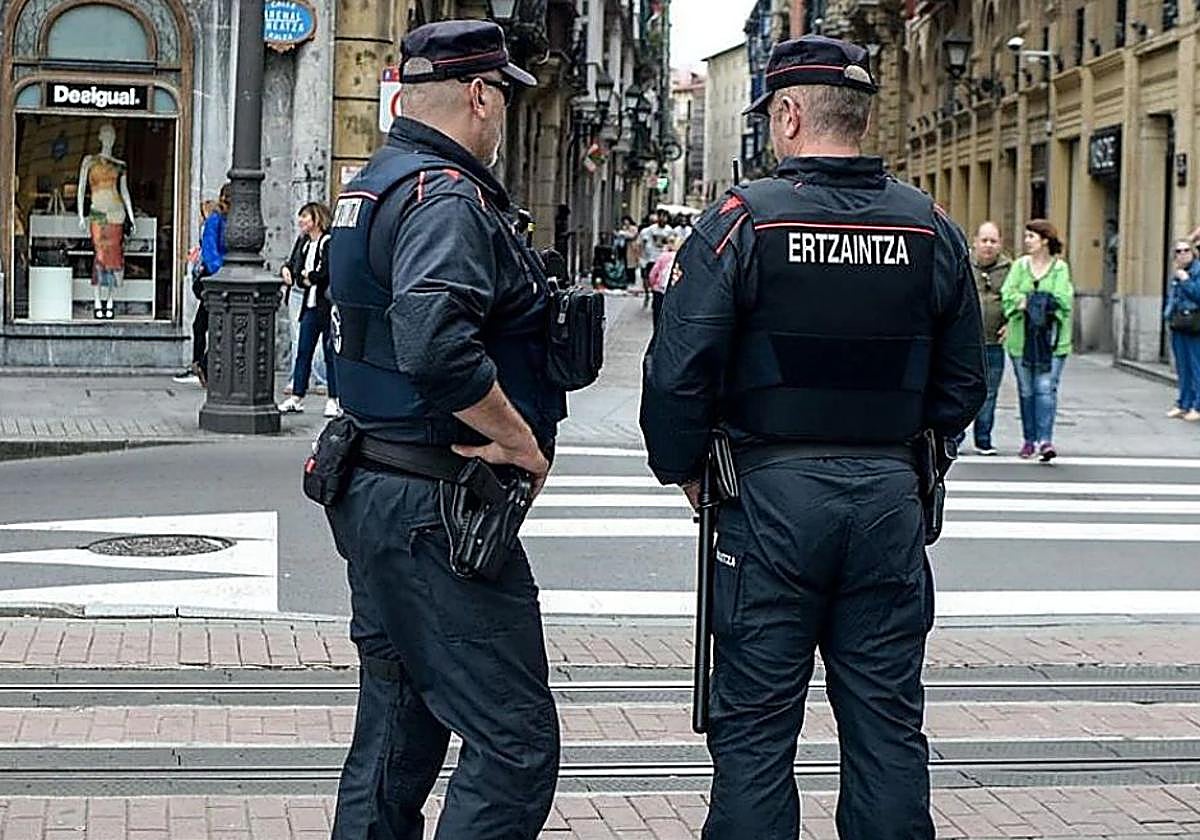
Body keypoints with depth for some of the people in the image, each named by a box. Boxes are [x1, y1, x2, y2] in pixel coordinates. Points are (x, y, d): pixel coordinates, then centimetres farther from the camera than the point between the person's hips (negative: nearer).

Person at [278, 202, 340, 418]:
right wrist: (305, 278, -8)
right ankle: (297, 398, 8)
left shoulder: (329, 242, -8)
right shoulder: (306, 246, 18)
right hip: (310, 305, 8)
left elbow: (326, 272, -18)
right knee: (303, 352, 6)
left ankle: (334, 400, 3)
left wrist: (309, 276, -2)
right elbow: (298, 277, 13)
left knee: (330, 352, -2)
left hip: (328, 305, -8)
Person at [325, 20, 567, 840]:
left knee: (398, 726, 18)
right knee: (515, 742, -9)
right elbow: (435, 343, -32)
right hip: (435, 507, -11)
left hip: (371, 490, 11)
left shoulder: (373, 184, 16)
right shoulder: (446, 198, -16)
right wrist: (520, 438, -20)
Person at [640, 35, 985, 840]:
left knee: (755, 726, 4)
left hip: (770, 496, -3)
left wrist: (687, 473, 4)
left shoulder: (742, 220, -8)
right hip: (891, 500, 4)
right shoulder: (932, 229, 4)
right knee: (887, 725, 10)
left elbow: (677, 374, -11)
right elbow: (963, 385, 9)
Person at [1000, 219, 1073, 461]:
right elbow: (1007, 294, -3)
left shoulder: (1060, 268, 2)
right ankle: (1029, 439, 19)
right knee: (1026, 391, 9)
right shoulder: (1020, 265, 9)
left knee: (1046, 389, -11)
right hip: (1022, 338, 3)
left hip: (1051, 340, -3)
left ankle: (1045, 440, -14)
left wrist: (1028, 301, -14)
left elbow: (1063, 300, -10)